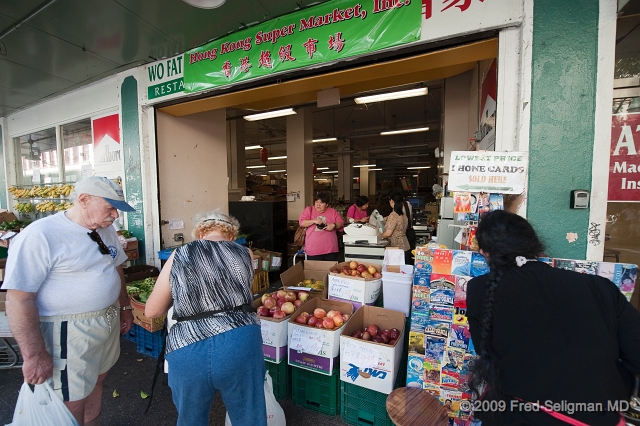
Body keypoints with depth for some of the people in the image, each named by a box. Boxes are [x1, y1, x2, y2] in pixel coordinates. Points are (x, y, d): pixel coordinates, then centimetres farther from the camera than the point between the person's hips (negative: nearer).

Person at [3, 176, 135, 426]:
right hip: (70, 332, -7)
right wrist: (34, 355, -18)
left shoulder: (105, 230, 2)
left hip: (108, 322, 7)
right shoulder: (40, 236, -20)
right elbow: (19, 299, -20)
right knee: (71, 403, 10)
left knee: (96, 380, 25)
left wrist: (124, 307, 16)